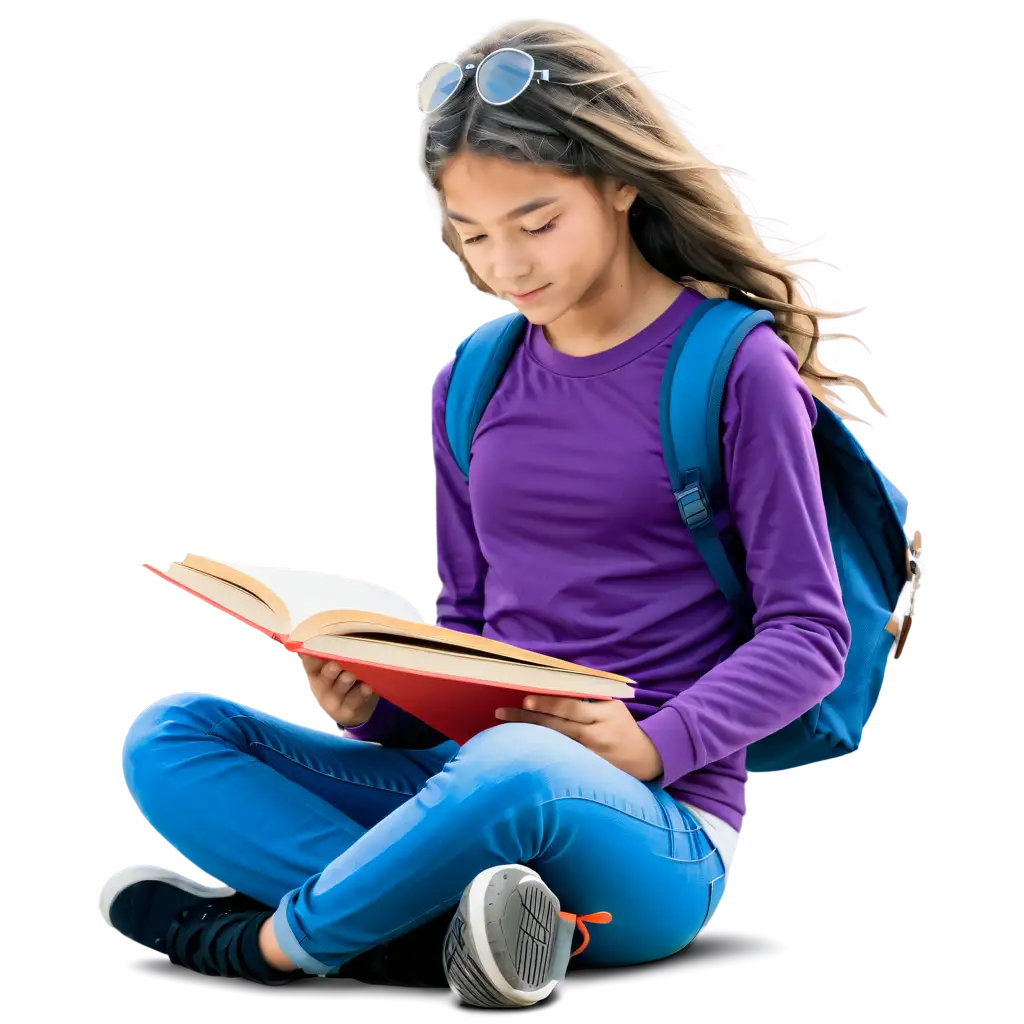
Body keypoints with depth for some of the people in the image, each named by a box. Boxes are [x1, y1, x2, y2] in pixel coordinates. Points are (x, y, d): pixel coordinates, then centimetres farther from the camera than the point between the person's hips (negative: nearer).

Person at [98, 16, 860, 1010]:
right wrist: (374, 704, -5)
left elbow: (809, 631, -4)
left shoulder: (735, 366, -4)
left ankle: (269, 940, -15)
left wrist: (651, 744, -19)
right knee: (167, 738, -10)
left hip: (658, 828, -6)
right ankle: (458, 916, -28)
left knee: (516, 770, -41)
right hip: (466, 773, 6)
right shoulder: (471, 389, 12)